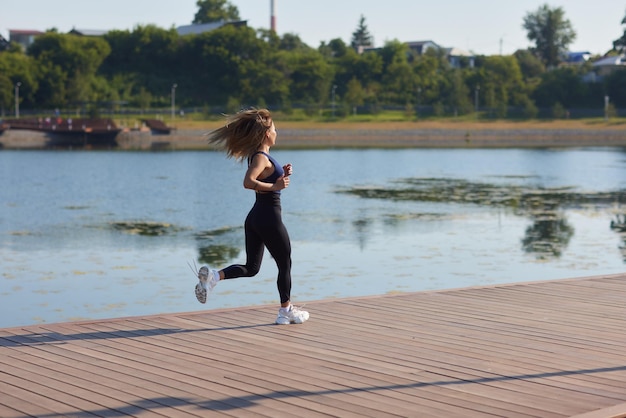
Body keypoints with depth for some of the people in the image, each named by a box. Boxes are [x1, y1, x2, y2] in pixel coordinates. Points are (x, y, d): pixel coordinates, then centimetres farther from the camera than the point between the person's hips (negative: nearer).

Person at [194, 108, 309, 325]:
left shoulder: (259, 156, 12)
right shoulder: (261, 157, -16)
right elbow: (248, 182, -32)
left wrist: (282, 175, 12)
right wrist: (275, 186, -27)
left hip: (255, 218, 9)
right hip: (269, 217, -9)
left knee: (251, 267, 10)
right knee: (285, 264, 8)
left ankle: (213, 275, -10)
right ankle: (286, 311, 18)